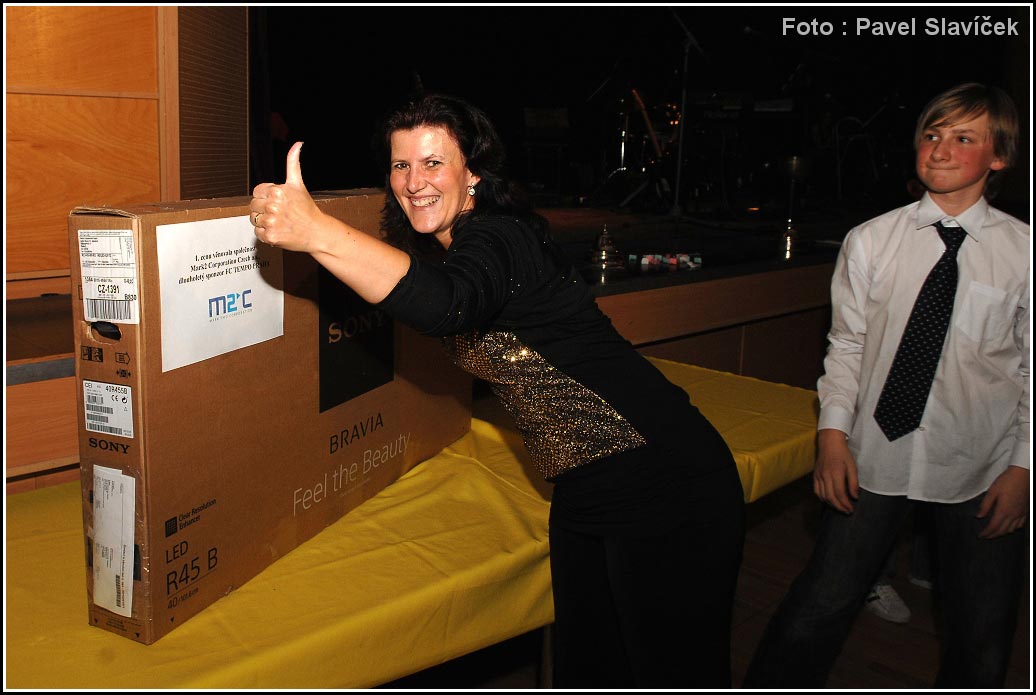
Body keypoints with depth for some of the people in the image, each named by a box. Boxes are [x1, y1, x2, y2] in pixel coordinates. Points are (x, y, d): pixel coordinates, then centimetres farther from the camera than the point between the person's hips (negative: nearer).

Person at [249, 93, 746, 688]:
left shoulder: (499, 237, -19)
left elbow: (447, 306, -42)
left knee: (677, 677, 4)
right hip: (585, 494, 9)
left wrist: (317, 231, -50)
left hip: (665, 489, -9)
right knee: (585, 669, 18)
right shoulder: (443, 249, 9)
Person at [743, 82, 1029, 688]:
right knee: (820, 608, 1)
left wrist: (1023, 467, -2)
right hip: (878, 456, 0)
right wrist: (833, 432, -5)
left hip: (981, 472, 1)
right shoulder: (871, 241, -2)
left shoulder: (1023, 251, -2)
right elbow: (847, 345, 3)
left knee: (982, 639, 11)